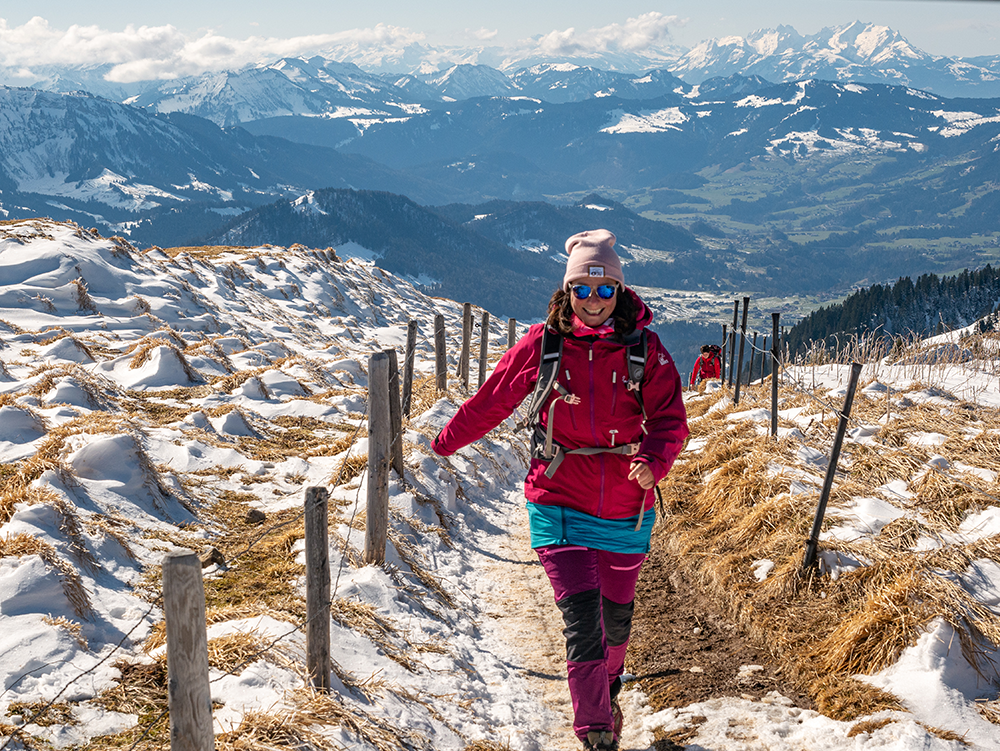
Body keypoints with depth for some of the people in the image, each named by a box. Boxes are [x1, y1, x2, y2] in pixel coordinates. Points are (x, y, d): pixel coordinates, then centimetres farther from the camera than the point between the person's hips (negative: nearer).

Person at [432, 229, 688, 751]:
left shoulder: (645, 350, -6)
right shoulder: (543, 343, -6)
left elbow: (670, 420, -11)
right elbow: (493, 399, 7)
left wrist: (654, 461, -31)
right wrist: (446, 442, 16)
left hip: (625, 508, 2)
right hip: (559, 503, -2)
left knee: (616, 616, 20)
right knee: (582, 618, -14)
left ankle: (607, 690, 50)